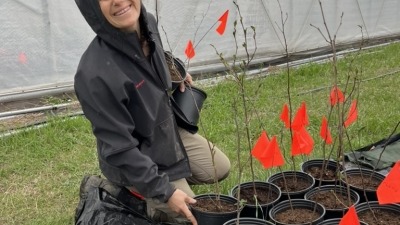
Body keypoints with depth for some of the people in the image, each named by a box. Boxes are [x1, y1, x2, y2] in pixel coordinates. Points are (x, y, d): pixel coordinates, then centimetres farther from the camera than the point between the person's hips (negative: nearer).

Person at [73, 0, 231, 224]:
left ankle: (146, 190, 26)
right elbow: (119, 147, -30)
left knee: (220, 169, 20)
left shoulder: (148, 24, -16)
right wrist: (164, 191, -26)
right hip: (137, 159, -7)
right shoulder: (95, 74, -38)